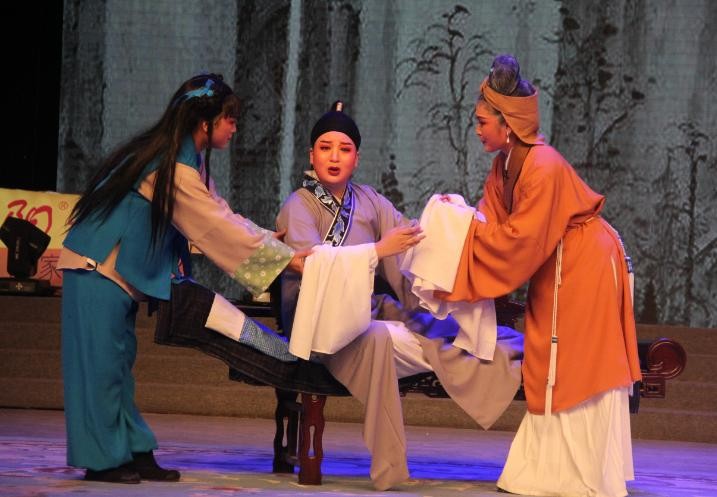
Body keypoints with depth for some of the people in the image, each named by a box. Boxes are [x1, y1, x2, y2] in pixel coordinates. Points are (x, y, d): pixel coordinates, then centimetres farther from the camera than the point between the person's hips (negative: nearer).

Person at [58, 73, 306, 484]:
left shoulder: (189, 161, 10)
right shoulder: (175, 169, -21)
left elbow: (224, 219, 10)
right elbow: (221, 228, -19)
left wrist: (290, 252, 3)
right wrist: (289, 260, -12)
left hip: (117, 274, 10)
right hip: (98, 270, -10)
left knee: (119, 364, 10)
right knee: (102, 363, -5)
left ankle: (134, 453, 12)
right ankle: (102, 459, 0)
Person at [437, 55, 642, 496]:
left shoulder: (543, 168, -26)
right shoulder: (505, 165, 2)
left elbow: (520, 241, -26)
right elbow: (493, 221, 4)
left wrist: (465, 229, -20)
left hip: (584, 270, -9)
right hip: (555, 273, 9)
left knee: (575, 371, -3)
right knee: (553, 371, 12)